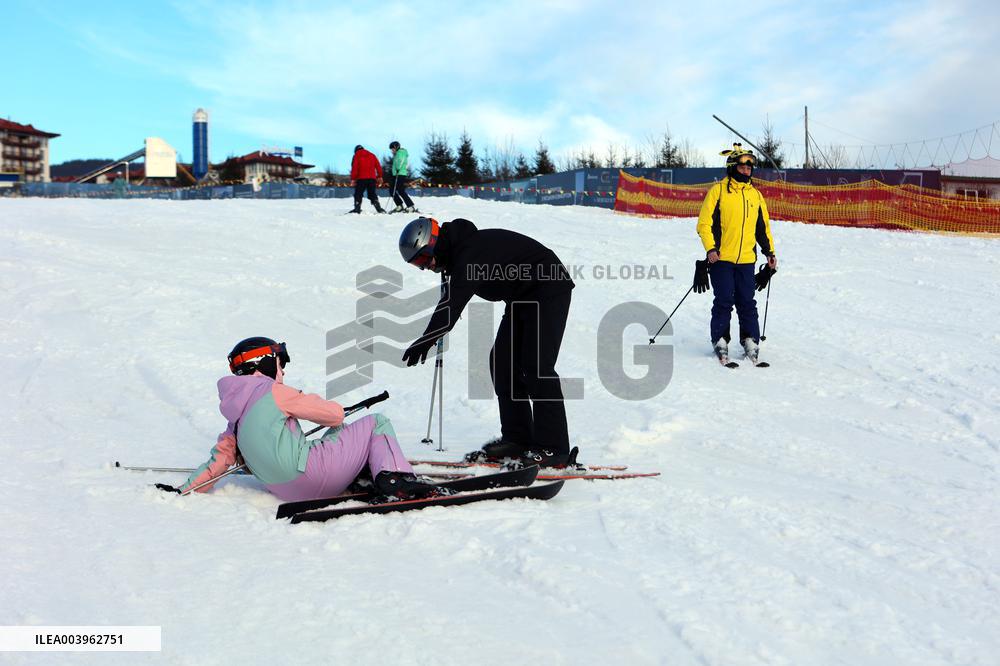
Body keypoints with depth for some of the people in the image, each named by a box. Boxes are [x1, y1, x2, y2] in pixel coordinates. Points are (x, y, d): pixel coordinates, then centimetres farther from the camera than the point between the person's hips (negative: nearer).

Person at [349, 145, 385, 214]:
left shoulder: (357, 155, 5)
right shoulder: (372, 155, 17)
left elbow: (354, 168, -4)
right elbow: (378, 166, 11)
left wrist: (353, 179, -6)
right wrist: (379, 177, 13)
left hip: (361, 178, -4)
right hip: (372, 178, 4)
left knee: (358, 194, 1)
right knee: (372, 194, 10)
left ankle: (357, 209, -10)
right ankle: (379, 208, 0)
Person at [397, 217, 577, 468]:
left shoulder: (471, 253, -25)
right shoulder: (459, 252, 6)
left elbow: (453, 303, -33)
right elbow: (450, 299, 21)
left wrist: (426, 340, -31)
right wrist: (430, 337, 22)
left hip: (549, 292, -10)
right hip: (520, 299, 10)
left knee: (536, 366, -15)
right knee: (501, 361, 4)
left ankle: (553, 449, -12)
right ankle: (518, 439, 8)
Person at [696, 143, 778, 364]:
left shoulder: (755, 194, 13)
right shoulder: (718, 190, -1)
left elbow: (763, 226, 21)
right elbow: (704, 222, -5)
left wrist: (769, 251, 13)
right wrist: (710, 248, -16)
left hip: (746, 259, 4)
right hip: (721, 258, -3)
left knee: (747, 302, 4)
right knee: (724, 302, -2)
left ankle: (751, 341, 11)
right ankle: (720, 341, 7)